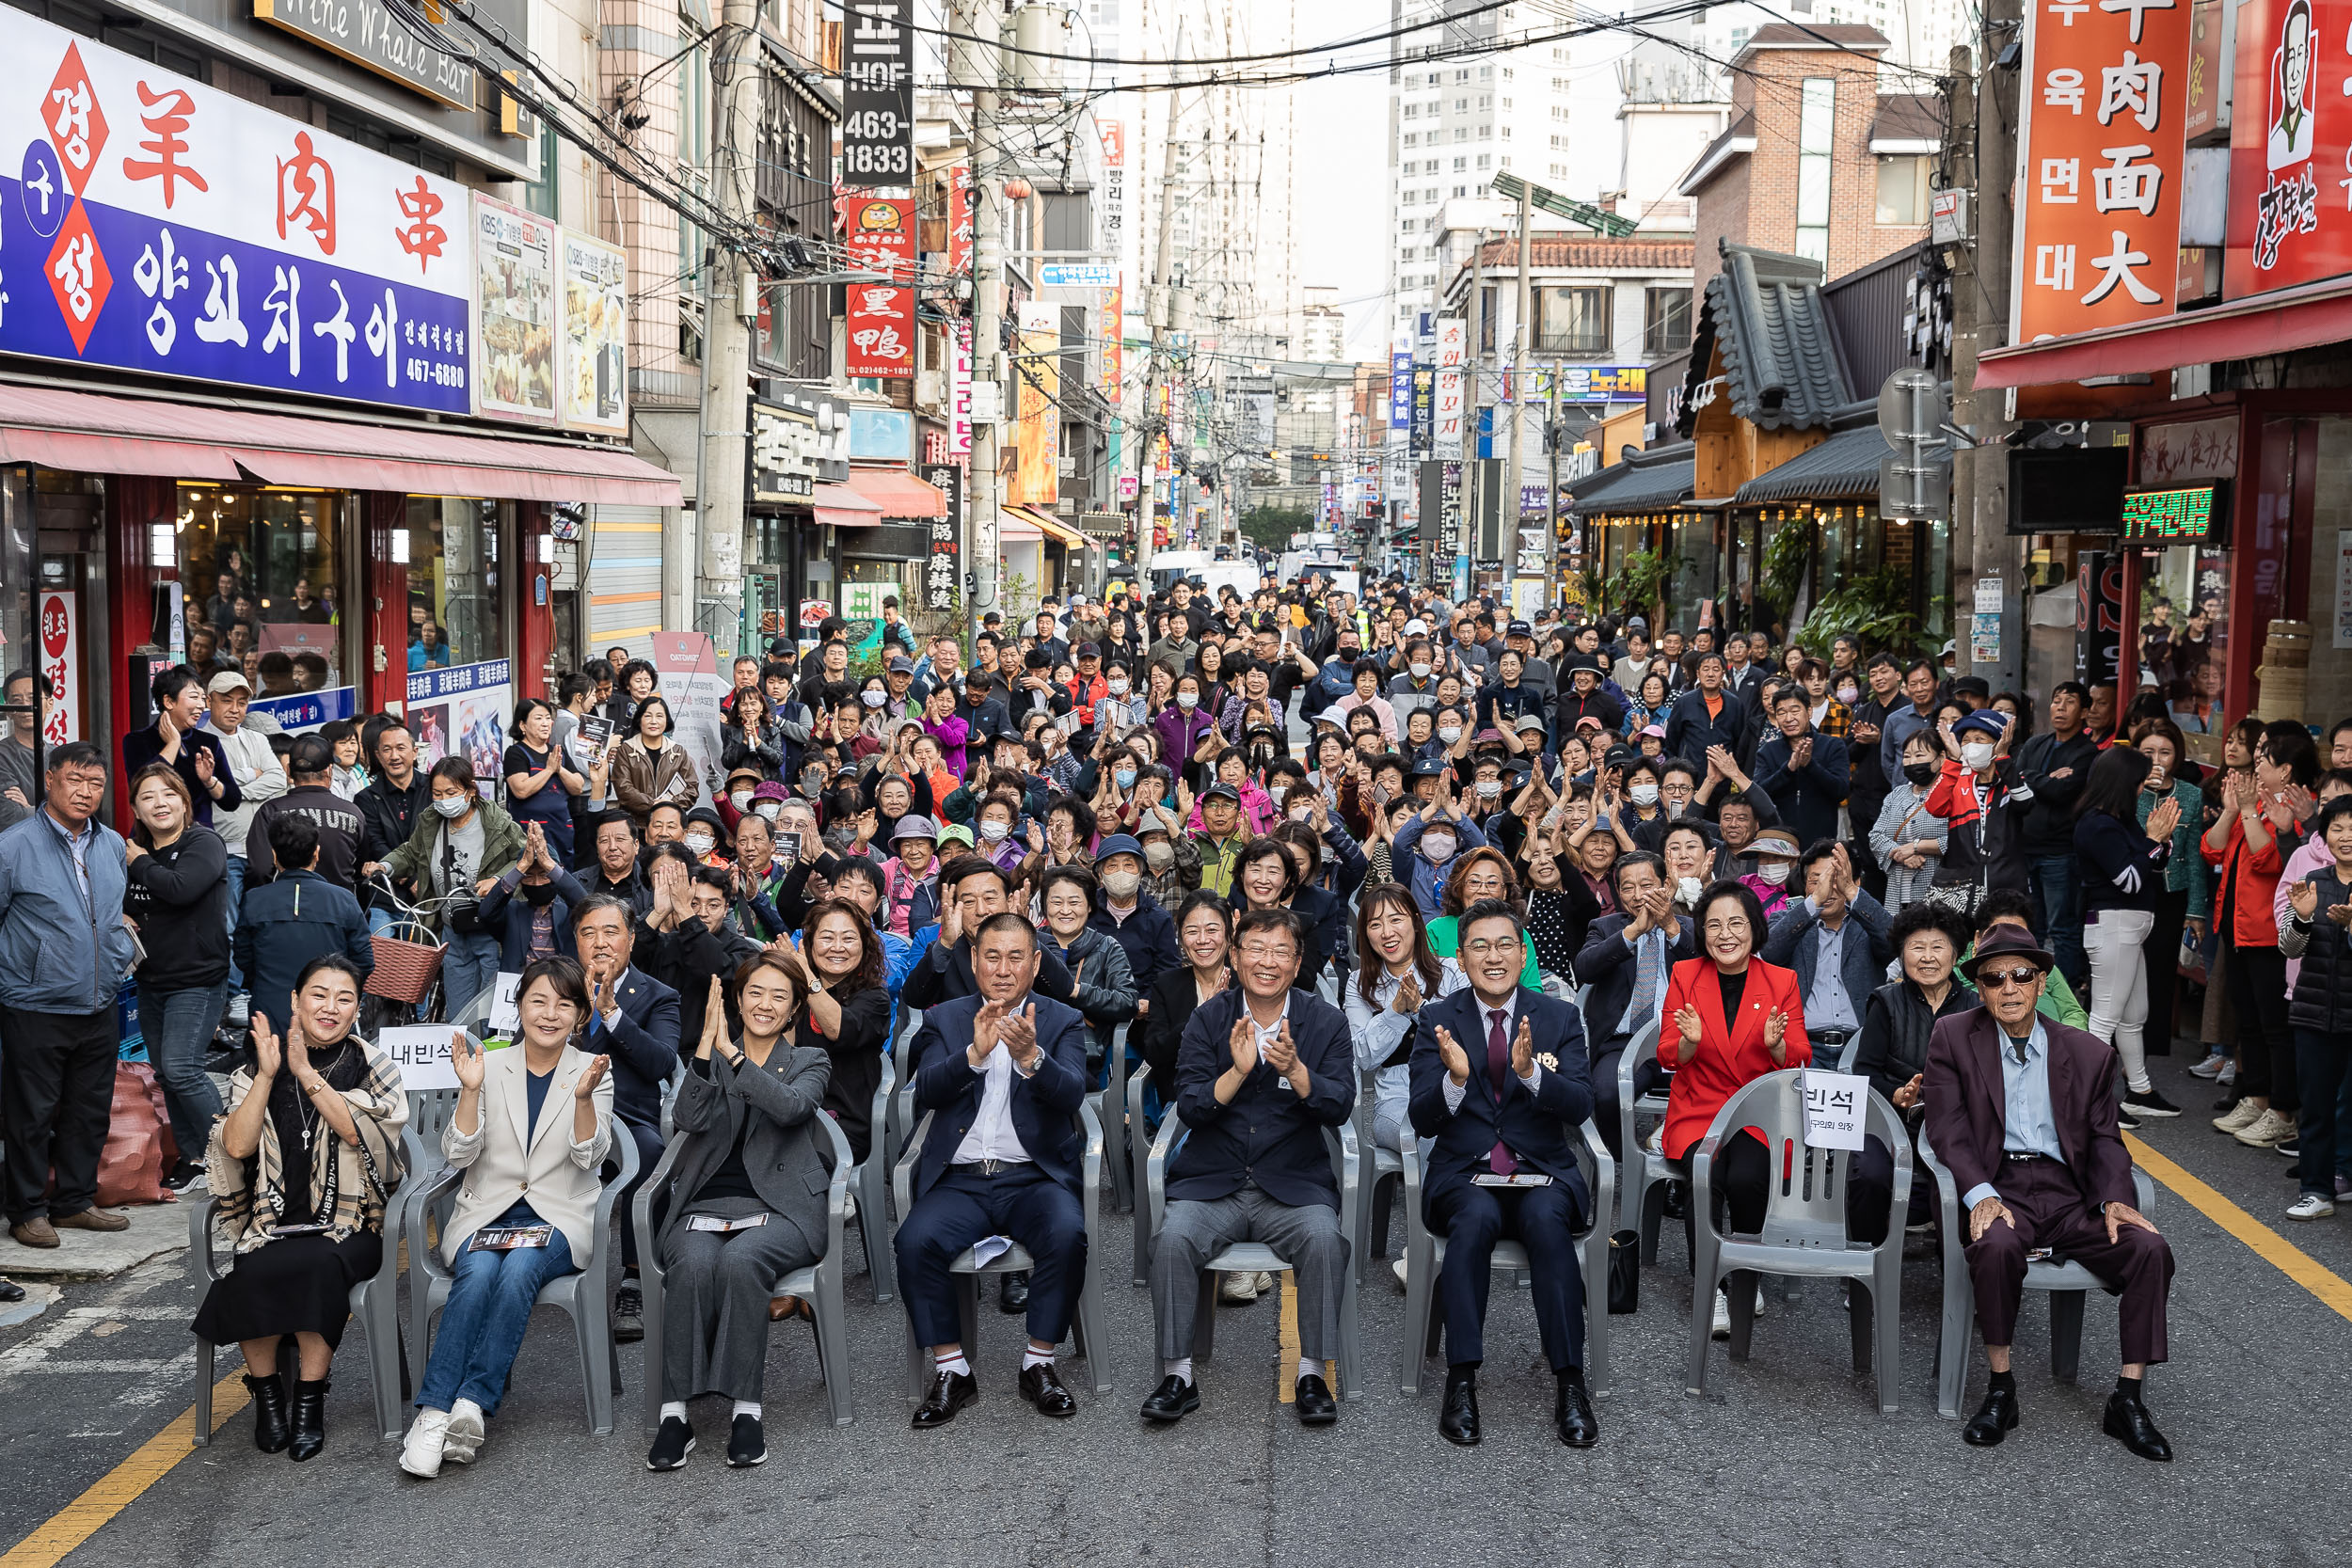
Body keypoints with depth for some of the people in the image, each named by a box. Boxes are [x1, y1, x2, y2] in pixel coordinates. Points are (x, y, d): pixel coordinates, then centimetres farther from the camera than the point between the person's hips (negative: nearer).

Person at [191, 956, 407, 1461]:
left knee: (317, 1264, -33)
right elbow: (236, 1146, -4)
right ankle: (267, 1394, -9)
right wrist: (269, 1074, -8)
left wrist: (306, 1073, -13)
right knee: (254, 1272, -30)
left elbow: (358, 1132, -11)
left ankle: (310, 1399, -19)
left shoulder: (373, 1069, 7)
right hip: (272, 1226, 2)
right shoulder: (256, 1072, 11)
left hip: (348, 1227, -2)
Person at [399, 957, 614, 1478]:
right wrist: (470, 1090, -15)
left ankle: (472, 1404, -34)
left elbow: (589, 1155, -7)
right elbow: (458, 1155, -1)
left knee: (519, 1270, -33)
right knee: (478, 1274, -31)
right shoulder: (490, 1066, 7)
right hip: (486, 1214, 1)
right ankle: (433, 1413, -35)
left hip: (558, 1218, -1)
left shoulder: (592, 1072, 6)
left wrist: (583, 1096, -24)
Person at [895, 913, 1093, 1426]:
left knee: (1067, 1234, -31)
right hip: (960, 1180, 1)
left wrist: (1030, 1056, -29)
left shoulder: (1063, 1022, 9)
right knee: (915, 1240, -27)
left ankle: (1039, 1364, -12)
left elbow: (1072, 1095, -9)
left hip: (1034, 1177, -1)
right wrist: (975, 1053, -23)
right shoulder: (944, 1019, 11)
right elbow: (925, 1092, -6)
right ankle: (952, 1372, -11)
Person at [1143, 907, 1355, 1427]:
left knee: (1324, 1238, -30)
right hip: (1212, 1183, 1)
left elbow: (1339, 1108, -7)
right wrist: (1237, 1070, -21)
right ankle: (1178, 1375, -13)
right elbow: (1189, 1107, -4)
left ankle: (1311, 1374, -15)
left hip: (1294, 1184, 0)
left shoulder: (1325, 1022, 3)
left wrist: (1293, 1068, -24)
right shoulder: (1208, 1018, 4)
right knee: (1173, 1238, -27)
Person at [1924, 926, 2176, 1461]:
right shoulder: (1953, 1038, 5)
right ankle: (2000, 1389, -17)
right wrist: (1981, 1194, -19)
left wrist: (2114, 1198, -10)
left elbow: (2104, 1137, 10)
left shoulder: (2089, 1053, 11)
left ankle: (2128, 1400, -10)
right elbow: (1947, 1129, -3)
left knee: (2150, 1249, -22)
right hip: (1999, 1187, -3)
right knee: (1997, 1246, -36)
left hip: (2069, 1192, 3)